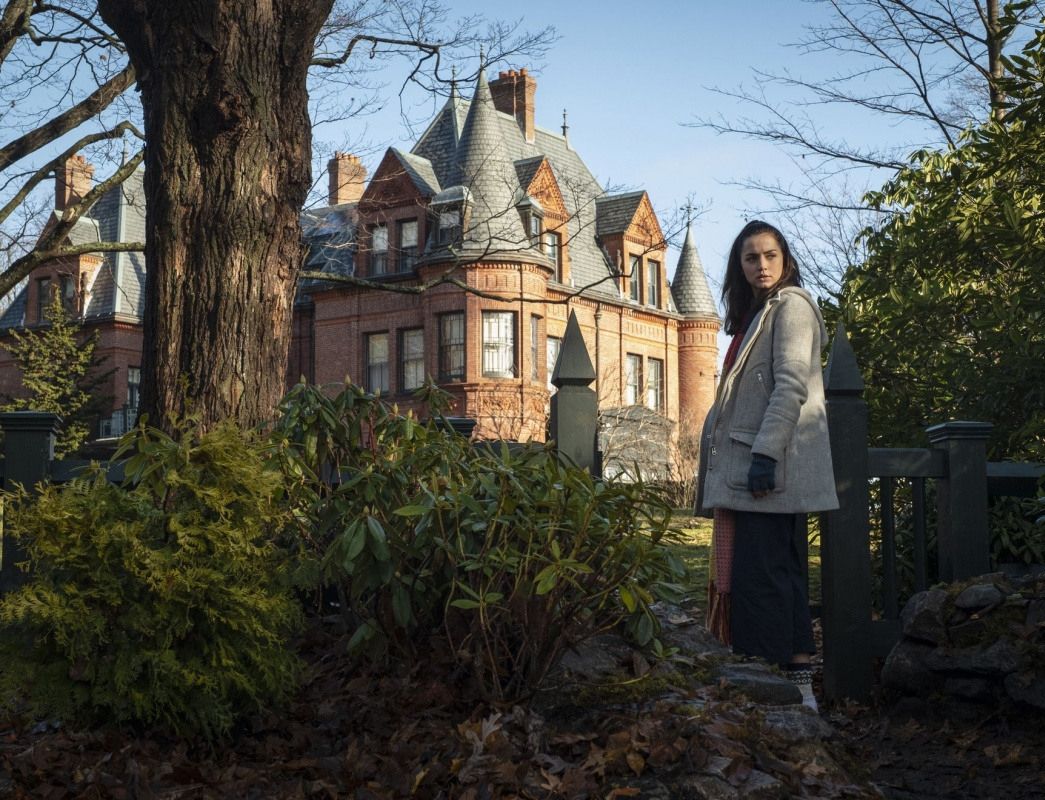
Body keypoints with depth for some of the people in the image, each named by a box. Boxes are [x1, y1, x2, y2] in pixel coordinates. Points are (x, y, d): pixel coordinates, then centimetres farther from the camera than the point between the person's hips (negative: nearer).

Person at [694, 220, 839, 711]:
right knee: (775, 570, 9)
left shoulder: (790, 305, -4)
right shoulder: (754, 315, 23)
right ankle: (797, 683, 14)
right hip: (746, 466, 10)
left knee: (761, 572, -11)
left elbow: (792, 386, -15)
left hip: (769, 465, -10)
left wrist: (765, 454, -22)